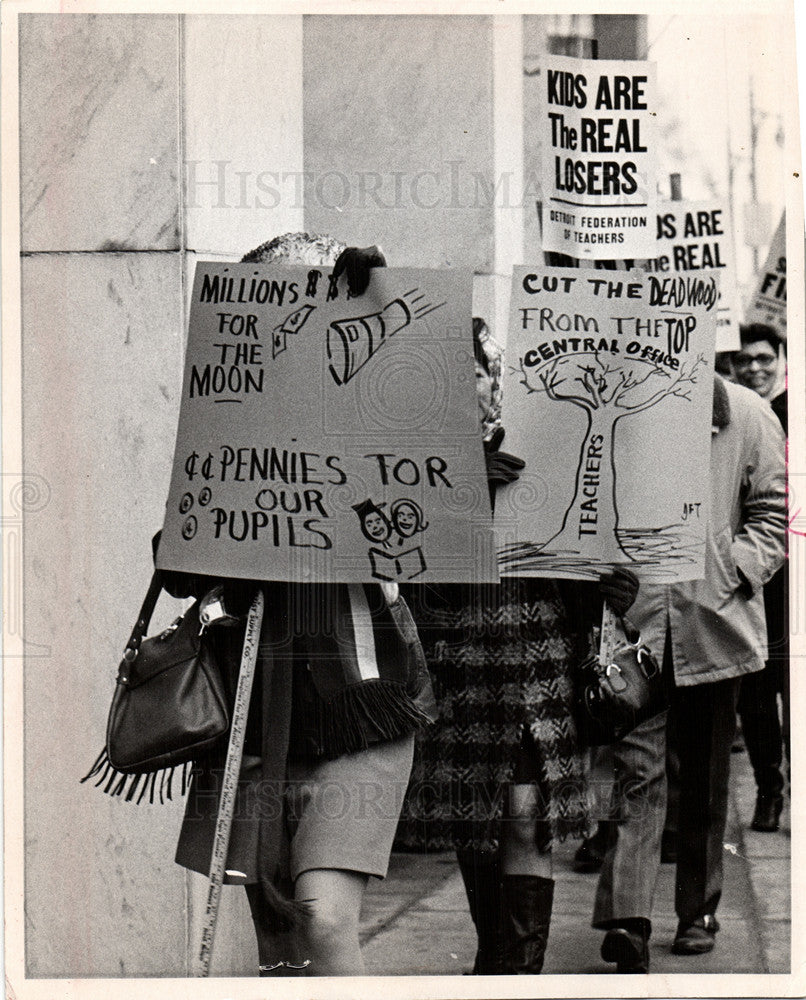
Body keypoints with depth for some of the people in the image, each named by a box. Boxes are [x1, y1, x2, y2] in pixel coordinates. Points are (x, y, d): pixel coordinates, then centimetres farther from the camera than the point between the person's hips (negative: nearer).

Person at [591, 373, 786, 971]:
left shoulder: (746, 416, 3)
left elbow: (774, 511, 5)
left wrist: (736, 570, -8)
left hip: (716, 624, 2)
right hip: (632, 624, -2)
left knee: (706, 775, 13)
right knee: (636, 767, -12)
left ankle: (699, 910, 26)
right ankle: (627, 920, -18)